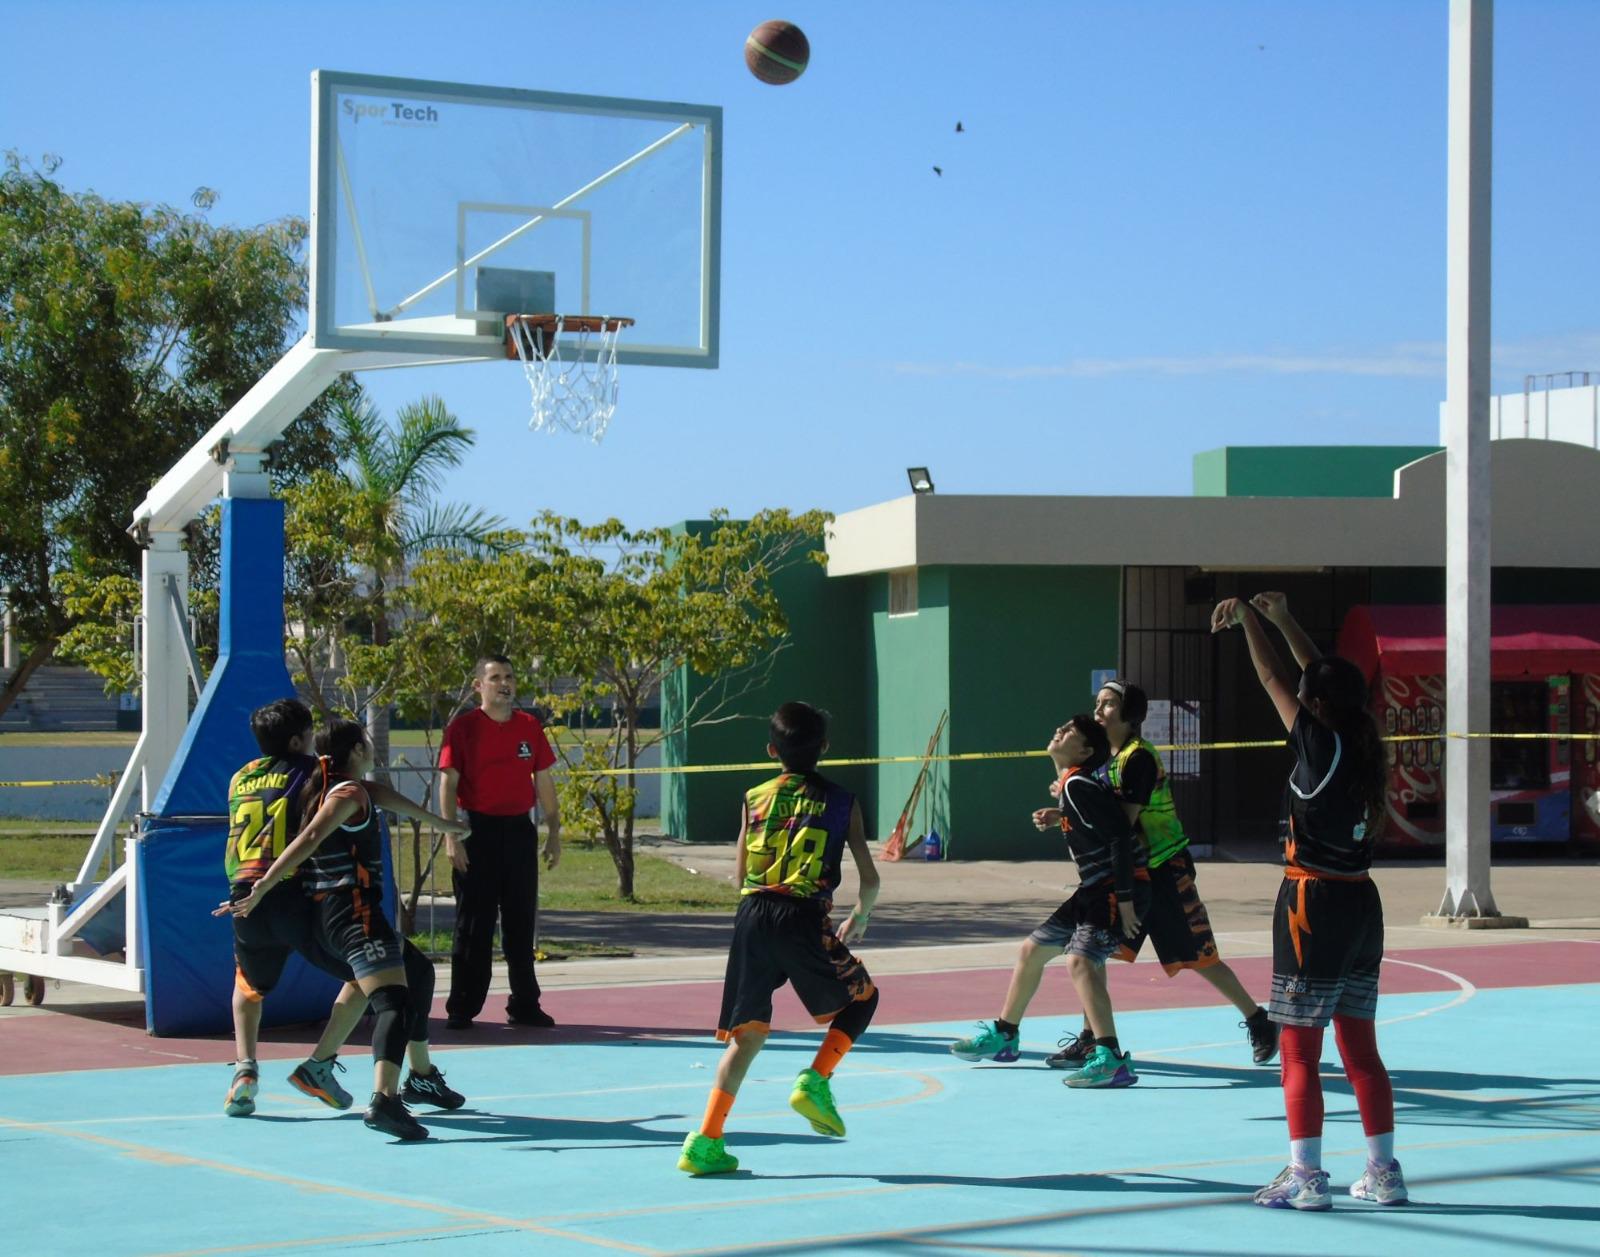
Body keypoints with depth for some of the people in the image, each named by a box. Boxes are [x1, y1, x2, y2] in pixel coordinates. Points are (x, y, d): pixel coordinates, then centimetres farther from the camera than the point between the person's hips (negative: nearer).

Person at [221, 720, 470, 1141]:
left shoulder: (328, 789, 20)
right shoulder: (351, 792, -7)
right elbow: (309, 840, -19)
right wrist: (261, 890, -26)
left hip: (324, 911, 10)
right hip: (352, 909, -10)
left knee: (418, 971, 28)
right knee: (394, 1000, -23)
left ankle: (422, 1076, 37)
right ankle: (384, 1098, -44)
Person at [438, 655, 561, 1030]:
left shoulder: (530, 726, 9)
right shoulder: (463, 727, -4)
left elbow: (543, 781, 14)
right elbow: (448, 782, -7)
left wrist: (554, 833, 11)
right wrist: (452, 837, -15)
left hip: (519, 831, 4)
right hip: (477, 832, -4)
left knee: (521, 922, 9)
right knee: (473, 924, -1)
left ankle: (525, 1005, 16)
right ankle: (462, 1008, 5)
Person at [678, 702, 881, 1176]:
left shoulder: (754, 799, 15)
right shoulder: (841, 802, 9)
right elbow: (869, 879, 9)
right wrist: (860, 917, 29)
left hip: (752, 915, 3)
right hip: (805, 920, -3)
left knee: (748, 1032, 10)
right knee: (862, 996, 21)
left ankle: (704, 1142, 1)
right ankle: (815, 1082, 1)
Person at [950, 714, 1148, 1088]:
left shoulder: (1078, 785, -18)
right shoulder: (1069, 784, 11)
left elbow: (1120, 836, -24)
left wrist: (1124, 900, -25)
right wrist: (1059, 817, 12)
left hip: (1122, 888, -11)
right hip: (1095, 889, 11)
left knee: (1079, 960, -29)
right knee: (1033, 949, 20)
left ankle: (1111, 1060, -36)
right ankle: (1004, 1035, 38)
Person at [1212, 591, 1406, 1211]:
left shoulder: (1322, 746, -13)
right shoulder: (1363, 746, 5)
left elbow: (1274, 679, -4)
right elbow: (1324, 678, 19)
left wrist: (1247, 619, 9)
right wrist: (1283, 620, 24)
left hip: (1315, 904, -8)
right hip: (1362, 903, 8)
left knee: (1300, 1051, -2)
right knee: (1360, 1048, 13)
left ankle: (1305, 1177, -2)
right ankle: (1383, 1172, 15)